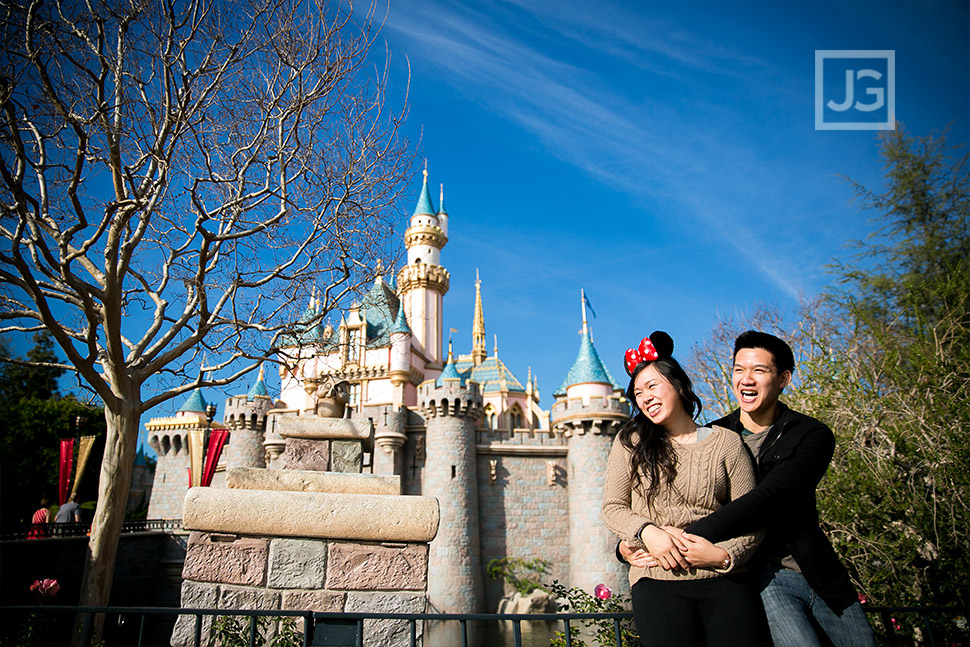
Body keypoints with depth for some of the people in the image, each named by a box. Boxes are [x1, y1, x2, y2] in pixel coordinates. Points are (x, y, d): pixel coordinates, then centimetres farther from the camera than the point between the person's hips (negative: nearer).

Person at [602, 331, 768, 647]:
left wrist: (725, 554, -11)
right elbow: (612, 506, 7)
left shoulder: (726, 442, 5)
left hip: (724, 581, 1)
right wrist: (647, 531, -10)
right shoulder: (631, 441, 6)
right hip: (657, 582, 0)